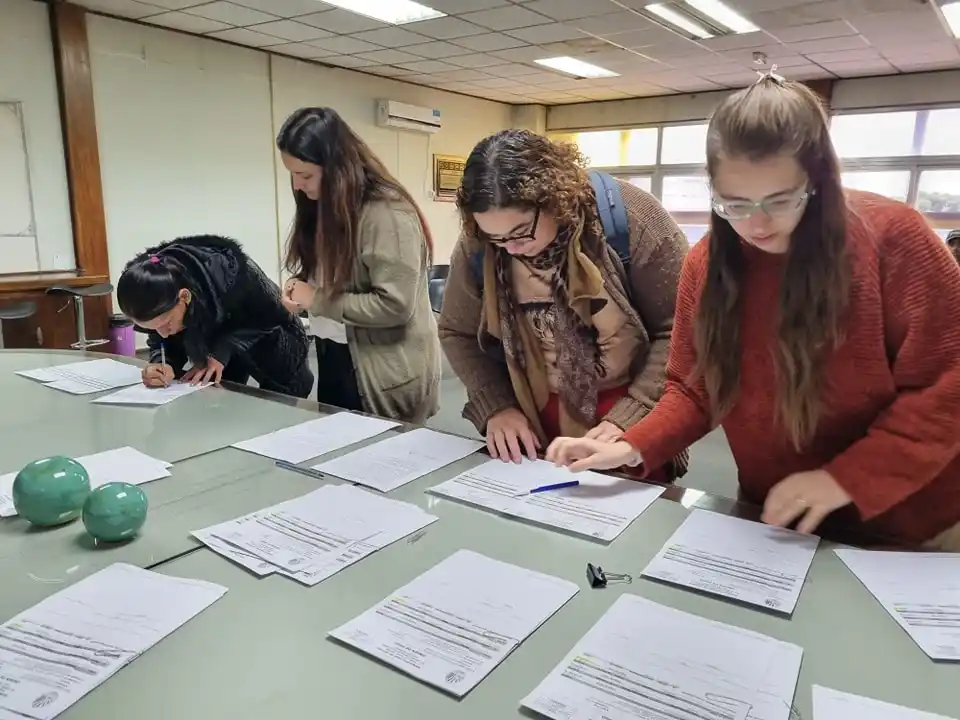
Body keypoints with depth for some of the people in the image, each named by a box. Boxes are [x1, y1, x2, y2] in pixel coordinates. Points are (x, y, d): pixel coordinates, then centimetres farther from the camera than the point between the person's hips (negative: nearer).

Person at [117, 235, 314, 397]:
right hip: (216, 348, 4)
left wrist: (223, 351, -38)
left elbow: (272, 316, -28)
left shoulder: (230, 274, -42)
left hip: (268, 344, -3)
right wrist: (162, 363, -40)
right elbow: (161, 341, -16)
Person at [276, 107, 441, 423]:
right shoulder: (322, 207, 6)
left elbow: (394, 305, -25)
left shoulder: (386, 213, -20)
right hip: (335, 357, 8)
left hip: (386, 374, -8)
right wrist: (300, 292, -5)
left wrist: (317, 301, -18)